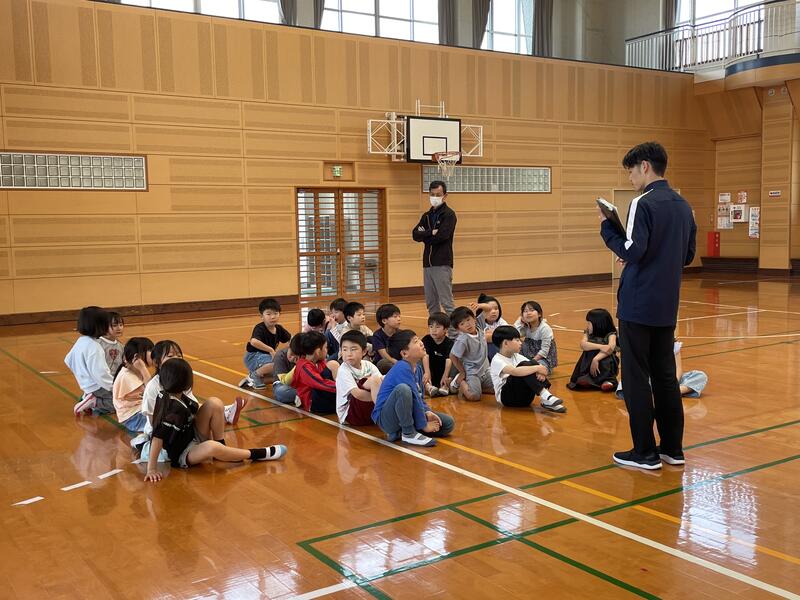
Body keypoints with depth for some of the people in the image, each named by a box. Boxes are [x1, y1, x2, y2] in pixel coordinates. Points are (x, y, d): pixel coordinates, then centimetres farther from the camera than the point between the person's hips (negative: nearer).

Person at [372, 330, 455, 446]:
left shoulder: (418, 368, 5)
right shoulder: (402, 368, -23)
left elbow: (419, 396, 12)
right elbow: (414, 397, -24)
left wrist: (427, 412, -8)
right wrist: (424, 425, -18)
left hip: (407, 415, 9)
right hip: (385, 418, -9)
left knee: (448, 423, 4)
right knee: (403, 389, -37)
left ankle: (398, 432, 5)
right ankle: (408, 433, -18)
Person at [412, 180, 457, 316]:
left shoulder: (449, 214, -2)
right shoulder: (427, 216, 17)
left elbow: (441, 236, -16)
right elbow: (415, 235, 4)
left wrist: (424, 235, -1)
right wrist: (431, 232, -12)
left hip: (442, 264, -7)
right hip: (428, 264, 7)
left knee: (446, 303, -9)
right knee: (431, 303, 9)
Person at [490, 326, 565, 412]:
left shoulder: (516, 356, 11)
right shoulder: (497, 360, -14)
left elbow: (534, 366, 2)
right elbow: (514, 371, -33)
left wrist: (540, 372, -22)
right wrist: (537, 368, -29)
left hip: (524, 397, 7)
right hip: (506, 397, -7)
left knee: (532, 364, -14)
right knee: (523, 366, -26)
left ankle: (546, 401, -23)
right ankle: (545, 395, -34)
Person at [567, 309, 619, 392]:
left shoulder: (611, 335, -7)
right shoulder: (588, 333, 3)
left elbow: (611, 348, -29)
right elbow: (583, 345, -19)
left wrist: (596, 359, -40)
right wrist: (600, 346, -34)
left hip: (607, 364, -3)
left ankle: (608, 380, -27)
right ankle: (586, 378, -35)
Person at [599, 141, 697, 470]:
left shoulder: (643, 203, -14)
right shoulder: (683, 205, 11)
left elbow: (632, 251, -20)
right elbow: (688, 255, 17)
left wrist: (607, 227, -7)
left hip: (638, 306, -8)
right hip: (667, 306, 8)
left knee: (637, 378, 0)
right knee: (665, 375, 14)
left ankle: (645, 452, 6)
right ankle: (672, 447, 20)